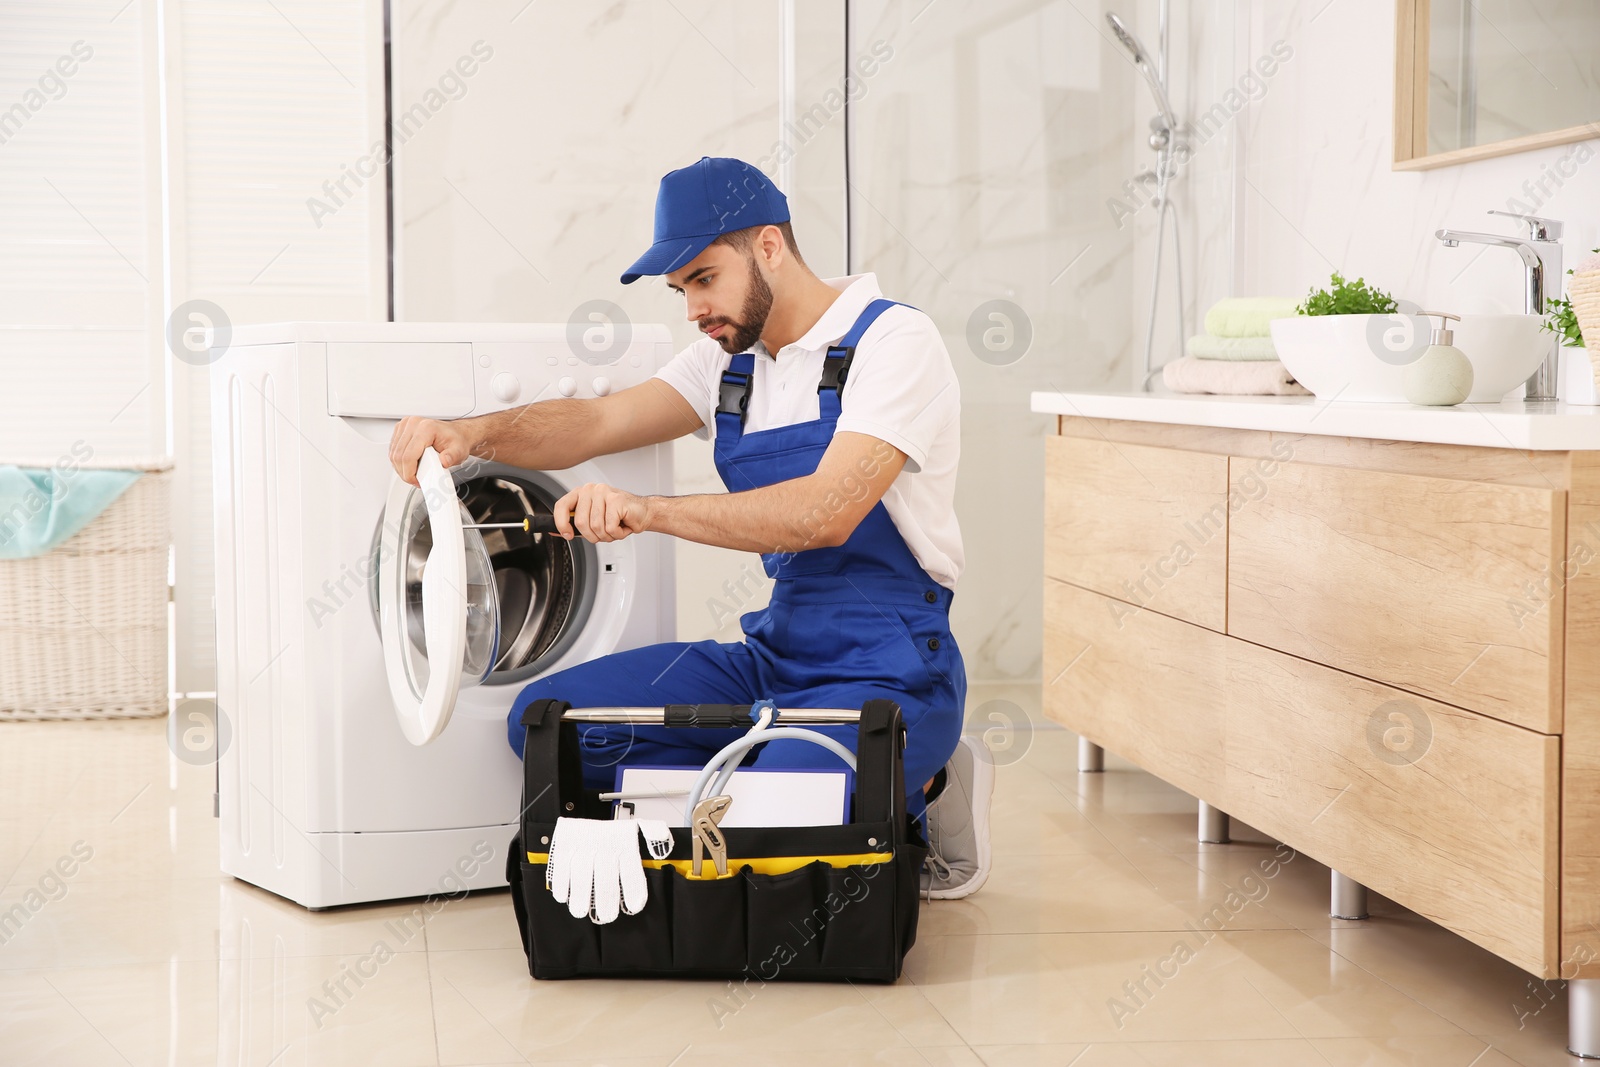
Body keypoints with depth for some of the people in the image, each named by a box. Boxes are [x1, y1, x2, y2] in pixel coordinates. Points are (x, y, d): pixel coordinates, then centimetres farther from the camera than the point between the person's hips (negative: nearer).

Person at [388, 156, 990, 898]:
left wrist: (650, 511, -36)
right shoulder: (729, 362, 11)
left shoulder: (893, 341, -13)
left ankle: (912, 793, 1)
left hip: (887, 671, -8)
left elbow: (826, 511, -26)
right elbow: (596, 424, 1)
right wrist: (472, 433, -18)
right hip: (774, 655, 8)